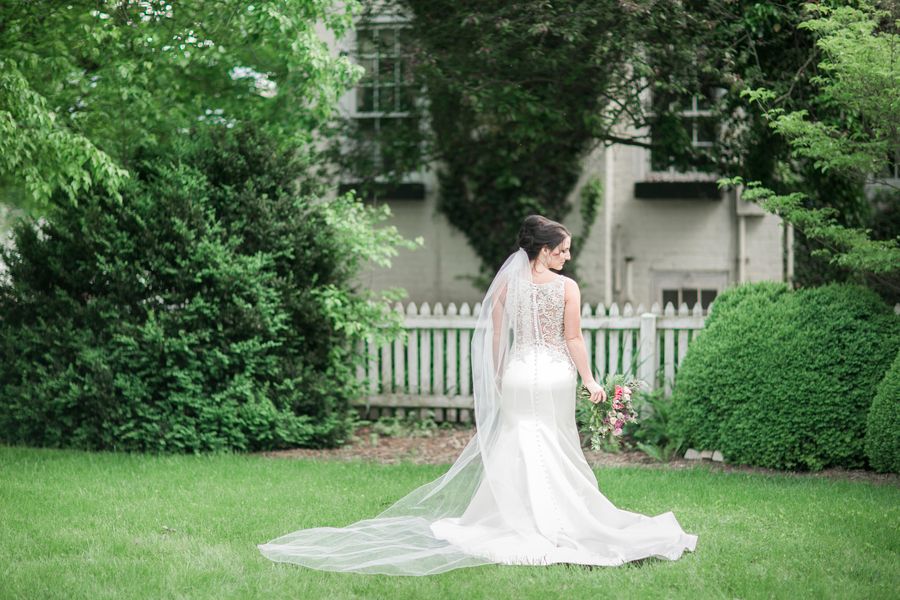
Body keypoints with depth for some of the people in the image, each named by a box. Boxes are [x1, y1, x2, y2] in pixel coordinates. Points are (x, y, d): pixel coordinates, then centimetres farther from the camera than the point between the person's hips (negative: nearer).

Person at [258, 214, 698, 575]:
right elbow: (573, 339, -7)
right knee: (555, 452, 6)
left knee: (514, 448, 8)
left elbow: (495, 339, 4)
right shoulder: (567, 287, -6)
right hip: (555, 376, -2)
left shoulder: (507, 284, 2)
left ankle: (514, 520, 7)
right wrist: (590, 381, 1)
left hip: (517, 375, 2)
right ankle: (554, 525, 8)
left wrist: (497, 381, 12)